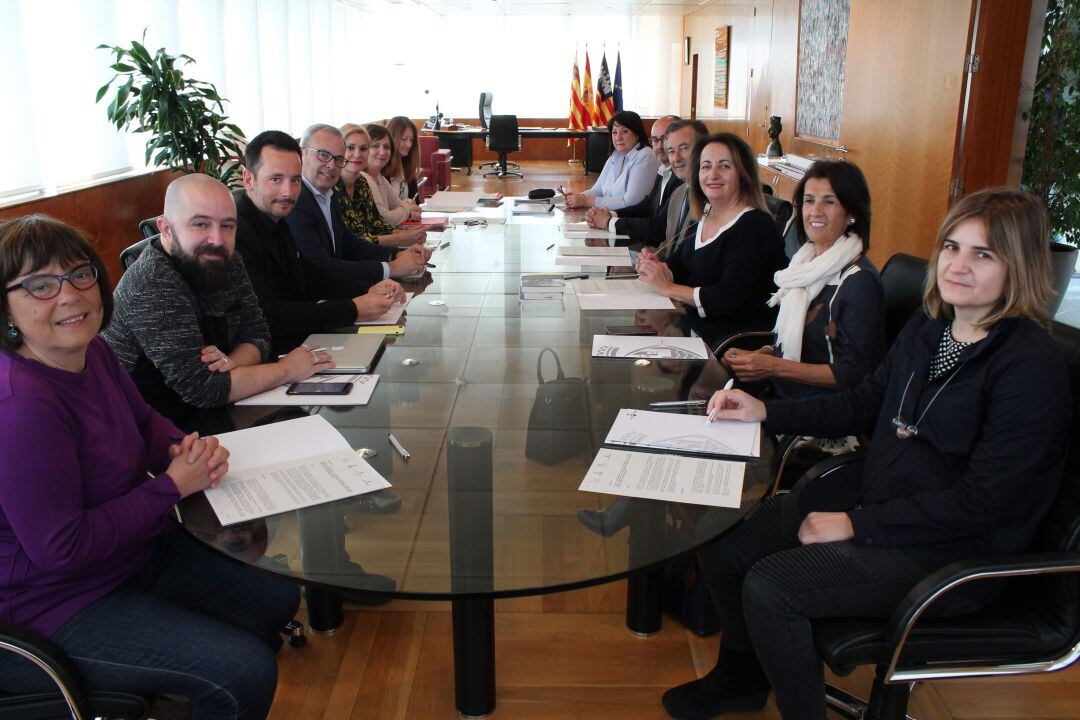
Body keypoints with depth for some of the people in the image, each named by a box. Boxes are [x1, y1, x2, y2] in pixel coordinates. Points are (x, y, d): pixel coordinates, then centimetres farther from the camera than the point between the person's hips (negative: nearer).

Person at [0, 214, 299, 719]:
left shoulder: (91, 351, -3)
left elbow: (143, 422, 14)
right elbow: (60, 548, -29)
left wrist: (188, 449, -9)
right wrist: (174, 486, -22)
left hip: (137, 552, 9)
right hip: (52, 606, -9)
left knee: (279, 599, 15)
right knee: (246, 675, -17)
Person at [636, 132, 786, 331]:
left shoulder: (755, 226, -17)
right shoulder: (705, 215, 8)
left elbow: (729, 298, -24)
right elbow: (678, 265, 16)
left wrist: (668, 288, -17)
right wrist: (657, 267, -7)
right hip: (695, 322, 7)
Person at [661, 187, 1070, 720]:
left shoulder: (1031, 366, -20)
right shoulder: (928, 326, 4)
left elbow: (981, 502, -21)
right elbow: (865, 404, 15)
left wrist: (857, 524, -19)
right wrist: (765, 412, 4)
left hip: (956, 549, -7)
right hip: (875, 496, 8)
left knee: (769, 587, -22)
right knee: (722, 547, -1)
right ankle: (743, 674, 27)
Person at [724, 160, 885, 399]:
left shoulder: (859, 280, -13)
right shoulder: (806, 260, 11)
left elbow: (854, 373, -15)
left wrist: (774, 367, -19)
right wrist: (755, 355, 1)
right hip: (780, 393, 7)